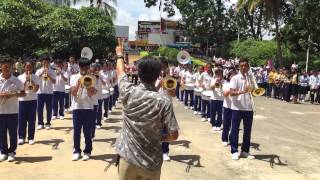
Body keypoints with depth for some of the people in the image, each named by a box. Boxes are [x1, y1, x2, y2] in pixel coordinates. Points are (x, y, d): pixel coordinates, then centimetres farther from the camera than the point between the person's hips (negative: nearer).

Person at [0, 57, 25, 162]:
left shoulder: (16, 80, -4)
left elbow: (23, 93, 0)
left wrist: (13, 95, -16)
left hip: (12, 111, -1)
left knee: (13, 133, 5)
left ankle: (11, 152, 19)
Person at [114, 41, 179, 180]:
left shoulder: (129, 93, -10)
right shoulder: (164, 101, -16)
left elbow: (120, 72, 11)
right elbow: (173, 135, -14)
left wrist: (120, 55, 29)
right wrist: (159, 137, 6)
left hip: (127, 158, 2)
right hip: (151, 163, -1)